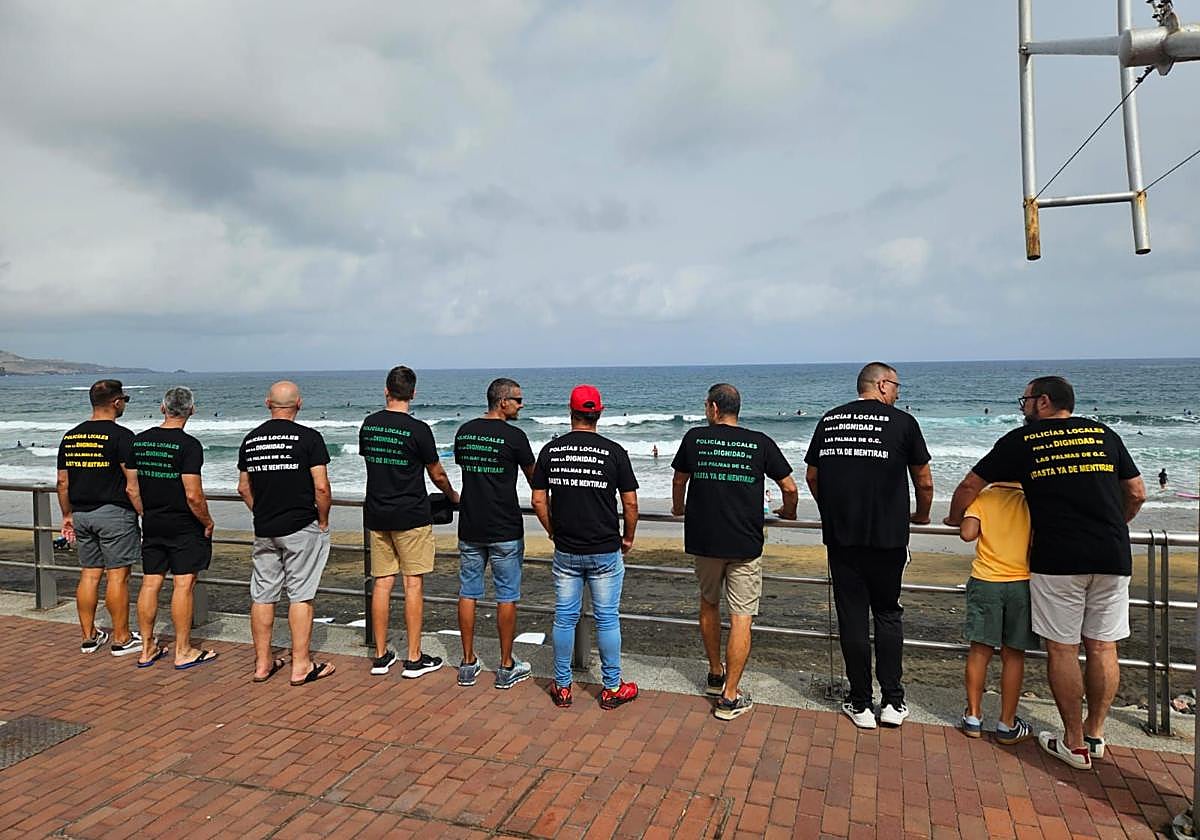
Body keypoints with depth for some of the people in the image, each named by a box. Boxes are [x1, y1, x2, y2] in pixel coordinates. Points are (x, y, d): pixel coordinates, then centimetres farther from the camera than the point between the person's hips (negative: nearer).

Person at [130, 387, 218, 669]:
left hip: (151, 524, 6)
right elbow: (193, 495, -19)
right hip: (184, 525, -6)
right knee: (183, 585, 0)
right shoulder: (189, 445, -16)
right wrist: (207, 522, -5)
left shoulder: (138, 441, 4)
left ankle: (147, 649, 20)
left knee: (150, 584, 11)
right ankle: (183, 652, 6)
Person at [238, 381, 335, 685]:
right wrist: (323, 521, -1)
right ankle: (301, 666, 6)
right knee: (300, 595, 1)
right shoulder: (308, 437, -11)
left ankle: (262, 664, 21)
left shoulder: (250, 440, 6)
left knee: (262, 595, 12)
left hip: (264, 530, 5)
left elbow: (243, 487, 12)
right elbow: (321, 487, -13)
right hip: (301, 528, -5)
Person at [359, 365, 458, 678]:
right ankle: (414, 659, 8)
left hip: (377, 515, 5)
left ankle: (381, 656, 18)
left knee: (381, 583, 10)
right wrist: (453, 496, 16)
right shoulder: (418, 430, -13)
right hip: (411, 517, -5)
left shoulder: (368, 425, 3)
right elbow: (437, 475, -4)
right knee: (414, 584, 2)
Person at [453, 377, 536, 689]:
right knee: (507, 596, 5)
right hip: (504, 529, -5)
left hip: (469, 527, 5)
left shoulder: (464, 431, 5)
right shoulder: (514, 436, -11)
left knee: (468, 593, 11)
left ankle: (468, 664, 18)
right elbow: (533, 478, 1)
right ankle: (506, 667, 13)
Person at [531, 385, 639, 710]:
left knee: (564, 617, 12)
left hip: (565, 551, 2)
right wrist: (628, 538, 9)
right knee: (607, 619, 8)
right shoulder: (613, 452, -9)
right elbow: (630, 503, -6)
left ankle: (562, 686, 22)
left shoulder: (550, 450, -2)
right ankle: (612, 688, 18)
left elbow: (538, 501, 1)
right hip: (605, 551, -2)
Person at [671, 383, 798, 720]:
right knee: (741, 618, 3)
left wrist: (679, 508, 32)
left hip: (703, 540, 2)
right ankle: (729, 697, 4)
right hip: (745, 543, -2)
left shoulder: (695, 437, 0)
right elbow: (790, 487, 1)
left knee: (709, 604, 22)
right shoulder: (760, 443, -2)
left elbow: (679, 481, 12)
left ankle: (715, 676, 33)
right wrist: (788, 512, 23)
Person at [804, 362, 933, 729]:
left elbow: (812, 476, 13)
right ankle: (893, 702, 15)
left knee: (852, 616, 8)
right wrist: (921, 516, 22)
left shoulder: (829, 420, 6)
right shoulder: (902, 421, -3)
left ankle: (861, 704, 16)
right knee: (888, 614, 14)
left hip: (839, 537, 2)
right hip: (887, 536, -2)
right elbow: (924, 482, 3)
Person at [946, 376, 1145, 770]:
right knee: (1102, 648, 12)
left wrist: (955, 518, 25)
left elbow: (969, 486, 7)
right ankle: (1095, 734, 23)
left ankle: (1074, 744, 12)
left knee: (1062, 650, 5)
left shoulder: (1021, 440, 3)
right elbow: (1137, 494, 16)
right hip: (1113, 558, 4)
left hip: (1058, 559, -4)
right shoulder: (1104, 434, 12)